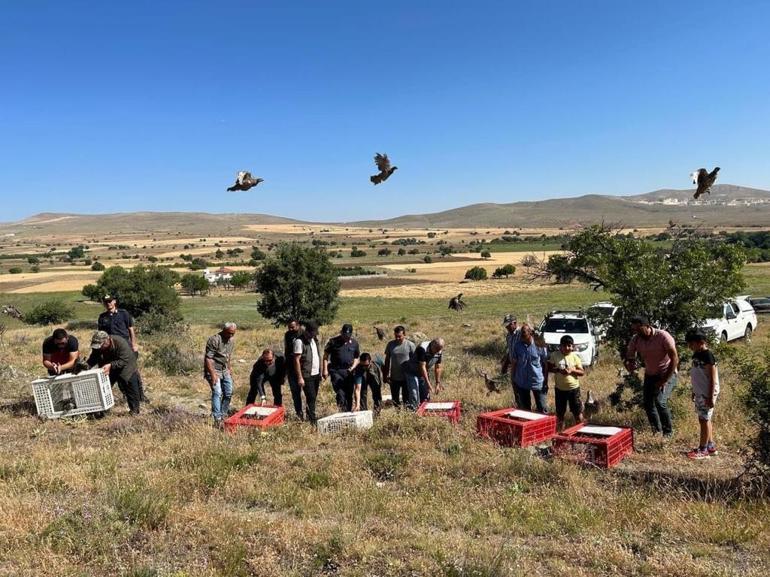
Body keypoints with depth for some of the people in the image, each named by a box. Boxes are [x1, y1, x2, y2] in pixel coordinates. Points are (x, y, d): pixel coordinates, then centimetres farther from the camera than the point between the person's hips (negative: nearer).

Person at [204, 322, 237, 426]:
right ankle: (217, 419, -17)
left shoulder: (232, 340, 5)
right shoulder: (214, 340, -20)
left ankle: (223, 414, 24)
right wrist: (213, 374, -25)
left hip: (225, 370, 8)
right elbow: (208, 358, -21)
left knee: (228, 393, 9)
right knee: (217, 393, -16)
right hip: (213, 370, -8)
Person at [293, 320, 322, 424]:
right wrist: (300, 377, -17)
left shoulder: (314, 339, 12)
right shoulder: (300, 341, -12)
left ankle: (309, 416, 22)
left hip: (316, 374, 7)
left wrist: (320, 373, 16)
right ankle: (312, 421, -2)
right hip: (307, 376, -7)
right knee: (311, 398, -7)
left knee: (313, 398, 12)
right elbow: (296, 360, -14)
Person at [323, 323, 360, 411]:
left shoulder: (354, 343, 7)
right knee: (340, 393, -17)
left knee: (349, 395, 7)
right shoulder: (333, 341, -3)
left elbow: (356, 358, 15)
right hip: (336, 371, -3)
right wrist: (325, 370, -6)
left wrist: (353, 367, -4)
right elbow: (326, 356, 1)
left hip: (348, 372, 4)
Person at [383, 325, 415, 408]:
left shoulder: (410, 345, -6)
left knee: (407, 399, 7)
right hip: (394, 377, 2)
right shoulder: (390, 344, 0)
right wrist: (386, 375, 5)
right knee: (395, 400, 11)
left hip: (407, 377, -2)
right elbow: (387, 360, 7)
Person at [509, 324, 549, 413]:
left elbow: (545, 364, -2)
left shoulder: (539, 345, -9)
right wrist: (514, 381, 4)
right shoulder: (517, 346, -3)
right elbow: (513, 363, 5)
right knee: (525, 409, 15)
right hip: (522, 383, 3)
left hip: (538, 382, -2)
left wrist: (546, 382, -2)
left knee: (542, 409, 5)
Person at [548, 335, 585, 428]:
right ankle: (560, 431, 28)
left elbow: (582, 372, -4)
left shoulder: (575, 356, -6)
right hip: (560, 388, 1)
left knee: (578, 412, 4)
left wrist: (572, 370, -21)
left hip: (573, 388, -1)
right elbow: (549, 368, -1)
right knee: (560, 413, 13)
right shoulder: (555, 355, -5)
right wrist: (558, 370, -18)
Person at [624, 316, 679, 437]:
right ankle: (657, 431, 24)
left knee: (660, 401, -20)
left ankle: (668, 432, -2)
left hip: (667, 374, -6)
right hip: (650, 375, 6)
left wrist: (665, 380, -21)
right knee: (647, 403, 4)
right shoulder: (635, 339, -8)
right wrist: (629, 363, -24)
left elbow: (675, 359, -20)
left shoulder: (663, 336, -22)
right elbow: (629, 356, 2)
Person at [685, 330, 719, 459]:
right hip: (699, 393, 8)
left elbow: (713, 378, -18)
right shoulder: (696, 355, 8)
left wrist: (711, 397, -19)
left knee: (704, 420, -1)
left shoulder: (707, 355, -18)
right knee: (704, 419, 15)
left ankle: (703, 450, 7)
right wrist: (694, 392, 21)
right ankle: (711, 446, 26)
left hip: (707, 394, -8)